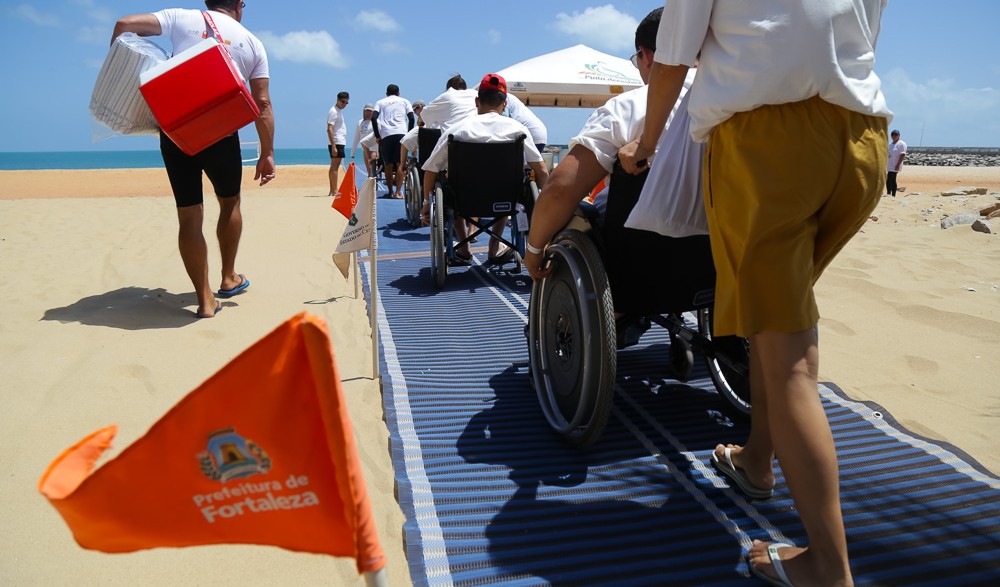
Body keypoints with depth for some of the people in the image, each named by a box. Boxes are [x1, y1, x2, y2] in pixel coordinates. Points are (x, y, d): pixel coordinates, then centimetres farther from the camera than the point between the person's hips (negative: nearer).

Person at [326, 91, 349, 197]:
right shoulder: (333, 111, -11)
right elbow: (329, 129, -18)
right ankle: (334, 191, -9)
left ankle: (332, 191, 12)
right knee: (335, 167, -9)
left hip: (339, 143, 10)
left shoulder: (339, 111, 18)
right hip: (336, 143, -10)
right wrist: (333, 146, -23)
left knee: (334, 167, 9)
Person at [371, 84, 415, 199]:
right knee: (400, 164, -1)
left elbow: (373, 117, 5)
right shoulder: (404, 101, 21)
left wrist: (377, 136, 7)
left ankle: (391, 191, 11)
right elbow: (411, 118, 7)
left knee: (388, 165, 9)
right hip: (401, 133, -1)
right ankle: (398, 192, -11)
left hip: (386, 135, 1)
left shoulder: (380, 102, 21)